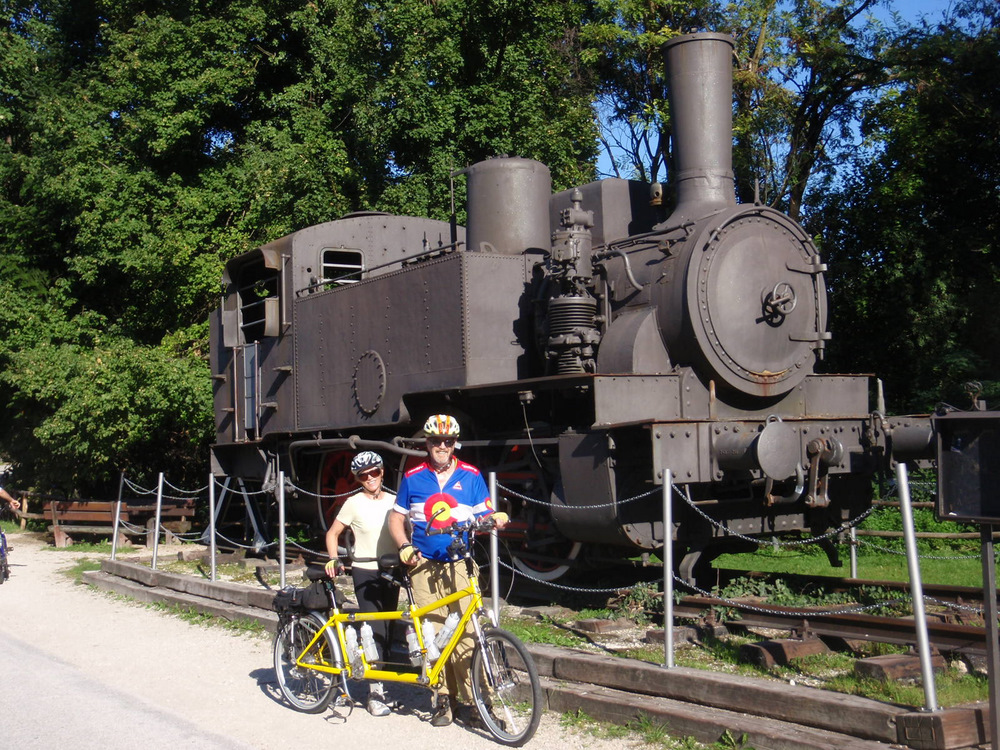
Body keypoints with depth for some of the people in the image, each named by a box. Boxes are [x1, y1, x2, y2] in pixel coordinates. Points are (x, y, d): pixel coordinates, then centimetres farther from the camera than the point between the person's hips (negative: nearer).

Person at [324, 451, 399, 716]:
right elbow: (333, 534, 3)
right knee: (375, 630, -9)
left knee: (387, 630, 8)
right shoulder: (354, 503, -4)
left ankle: (380, 681, 21)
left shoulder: (393, 501, 6)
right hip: (365, 572, -4)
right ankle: (375, 692, -5)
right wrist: (334, 559, -11)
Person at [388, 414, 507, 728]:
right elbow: (397, 517, 16)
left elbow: (484, 515, 7)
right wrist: (404, 546, -1)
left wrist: (496, 520, -16)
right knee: (433, 633, 0)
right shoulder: (413, 478, 10)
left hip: (460, 565, -1)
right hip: (424, 566, 1)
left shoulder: (470, 476, 8)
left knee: (465, 632, -9)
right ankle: (444, 698, 9)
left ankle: (468, 697, -2)